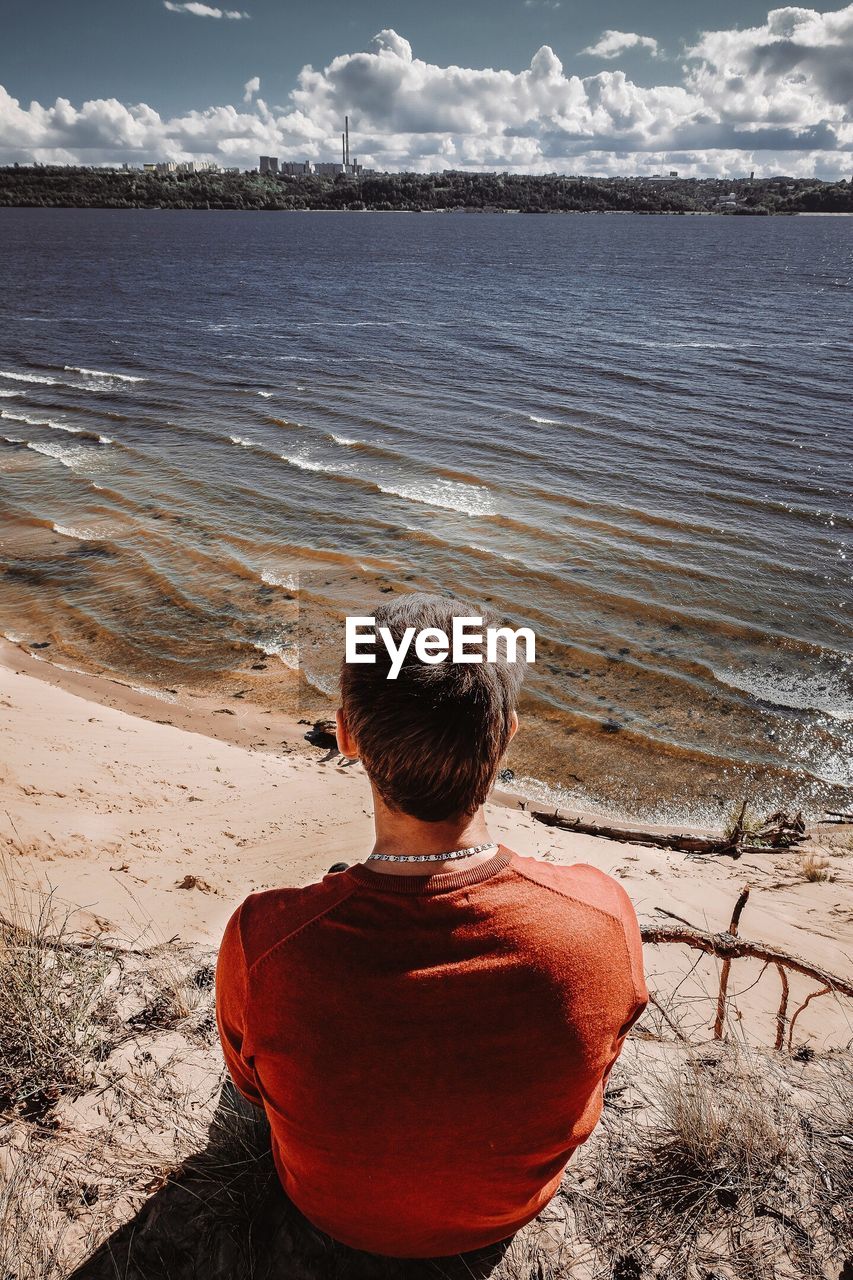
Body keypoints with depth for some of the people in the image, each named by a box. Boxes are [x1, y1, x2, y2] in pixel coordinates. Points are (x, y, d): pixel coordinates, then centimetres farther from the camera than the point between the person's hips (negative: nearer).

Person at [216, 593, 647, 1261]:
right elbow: (593, 1064, -12)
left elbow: (252, 1083, -16)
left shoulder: (264, 941, -41)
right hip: (516, 1207, 1)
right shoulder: (605, 917, -37)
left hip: (340, 1215, -1)